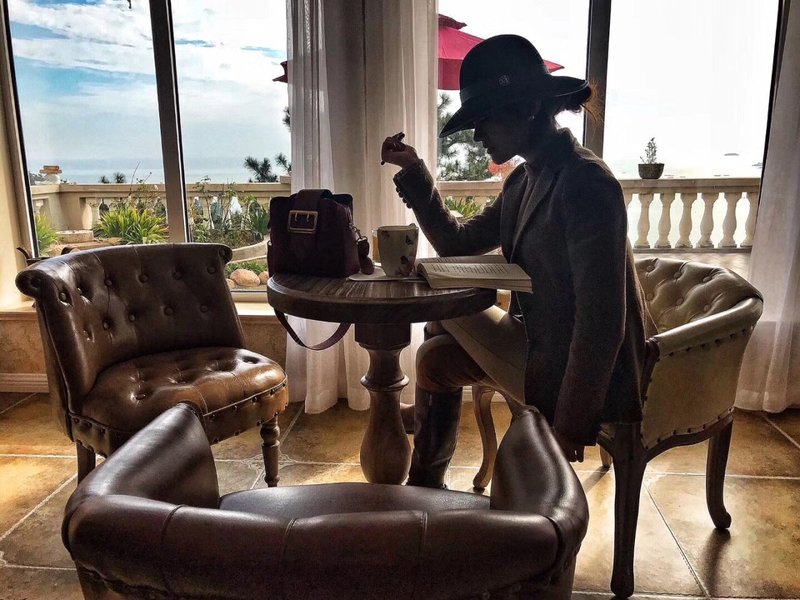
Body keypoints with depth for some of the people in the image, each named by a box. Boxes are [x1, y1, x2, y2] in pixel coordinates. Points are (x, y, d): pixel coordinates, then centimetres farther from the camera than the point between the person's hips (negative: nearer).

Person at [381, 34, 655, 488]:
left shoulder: (585, 184, -25)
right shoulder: (525, 181, 4)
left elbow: (601, 320, -27)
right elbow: (458, 243, 10)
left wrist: (570, 425, -22)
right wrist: (414, 170, 2)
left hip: (576, 367, -8)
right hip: (540, 341, 8)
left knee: (446, 307, -2)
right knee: (436, 356, 11)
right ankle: (425, 486, 31)